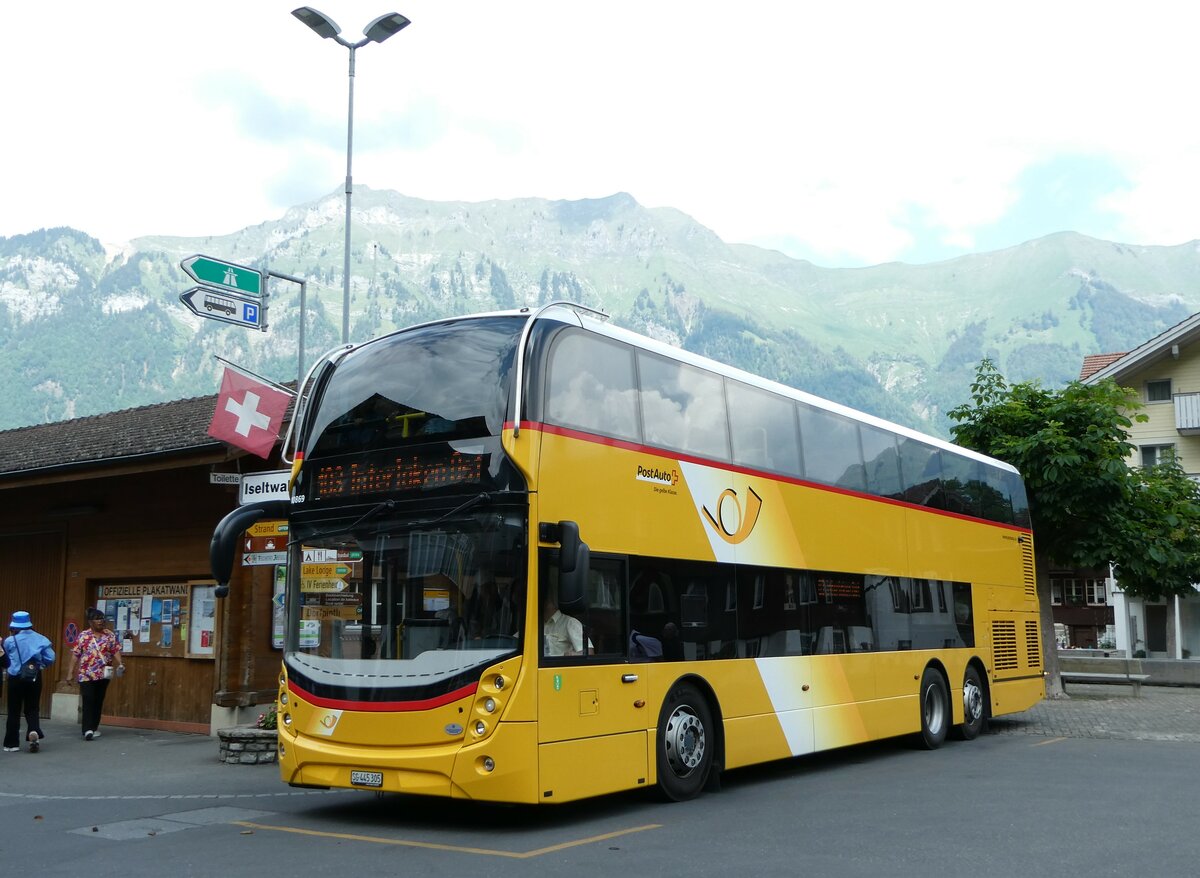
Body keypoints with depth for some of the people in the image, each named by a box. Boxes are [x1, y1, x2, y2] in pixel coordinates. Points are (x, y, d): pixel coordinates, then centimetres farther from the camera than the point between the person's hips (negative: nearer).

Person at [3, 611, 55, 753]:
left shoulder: (10, 641, -7)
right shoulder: (41, 639, -1)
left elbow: (5, 660, 3)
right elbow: (50, 659, -3)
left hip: (16, 678, -2)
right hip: (35, 677, 2)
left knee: (14, 711, 10)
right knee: (32, 708, 13)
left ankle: (12, 743, 12)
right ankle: (34, 731, -13)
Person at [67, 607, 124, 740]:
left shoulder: (110, 635, 5)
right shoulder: (83, 636, 0)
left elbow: (116, 651, 4)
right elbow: (75, 655, 0)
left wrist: (120, 664, -13)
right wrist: (71, 672, -3)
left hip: (103, 674, 3)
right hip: (86, 674, -3)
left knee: (99, 701, 9)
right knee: (88, 701, -11)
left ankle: (94, 727, 21)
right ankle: (88, 729, -16)